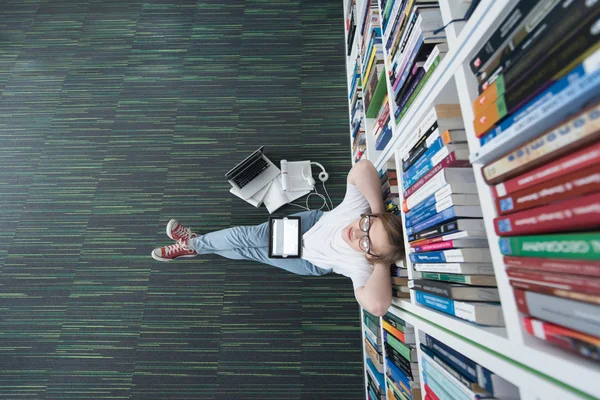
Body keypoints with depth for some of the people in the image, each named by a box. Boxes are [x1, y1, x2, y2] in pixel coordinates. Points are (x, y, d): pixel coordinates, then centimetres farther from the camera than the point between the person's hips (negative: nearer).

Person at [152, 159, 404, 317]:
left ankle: (194, 245, 24)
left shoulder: (360, 266, -39)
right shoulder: (357, 207, -32)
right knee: (250, 236, -13)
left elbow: (376, 306, -54)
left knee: (246, 250, -3)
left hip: (310, 262, -2)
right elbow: (363, 168, -41)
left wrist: (383, 263, -46)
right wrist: (378, 210, -42)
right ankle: (195, 242, 15)